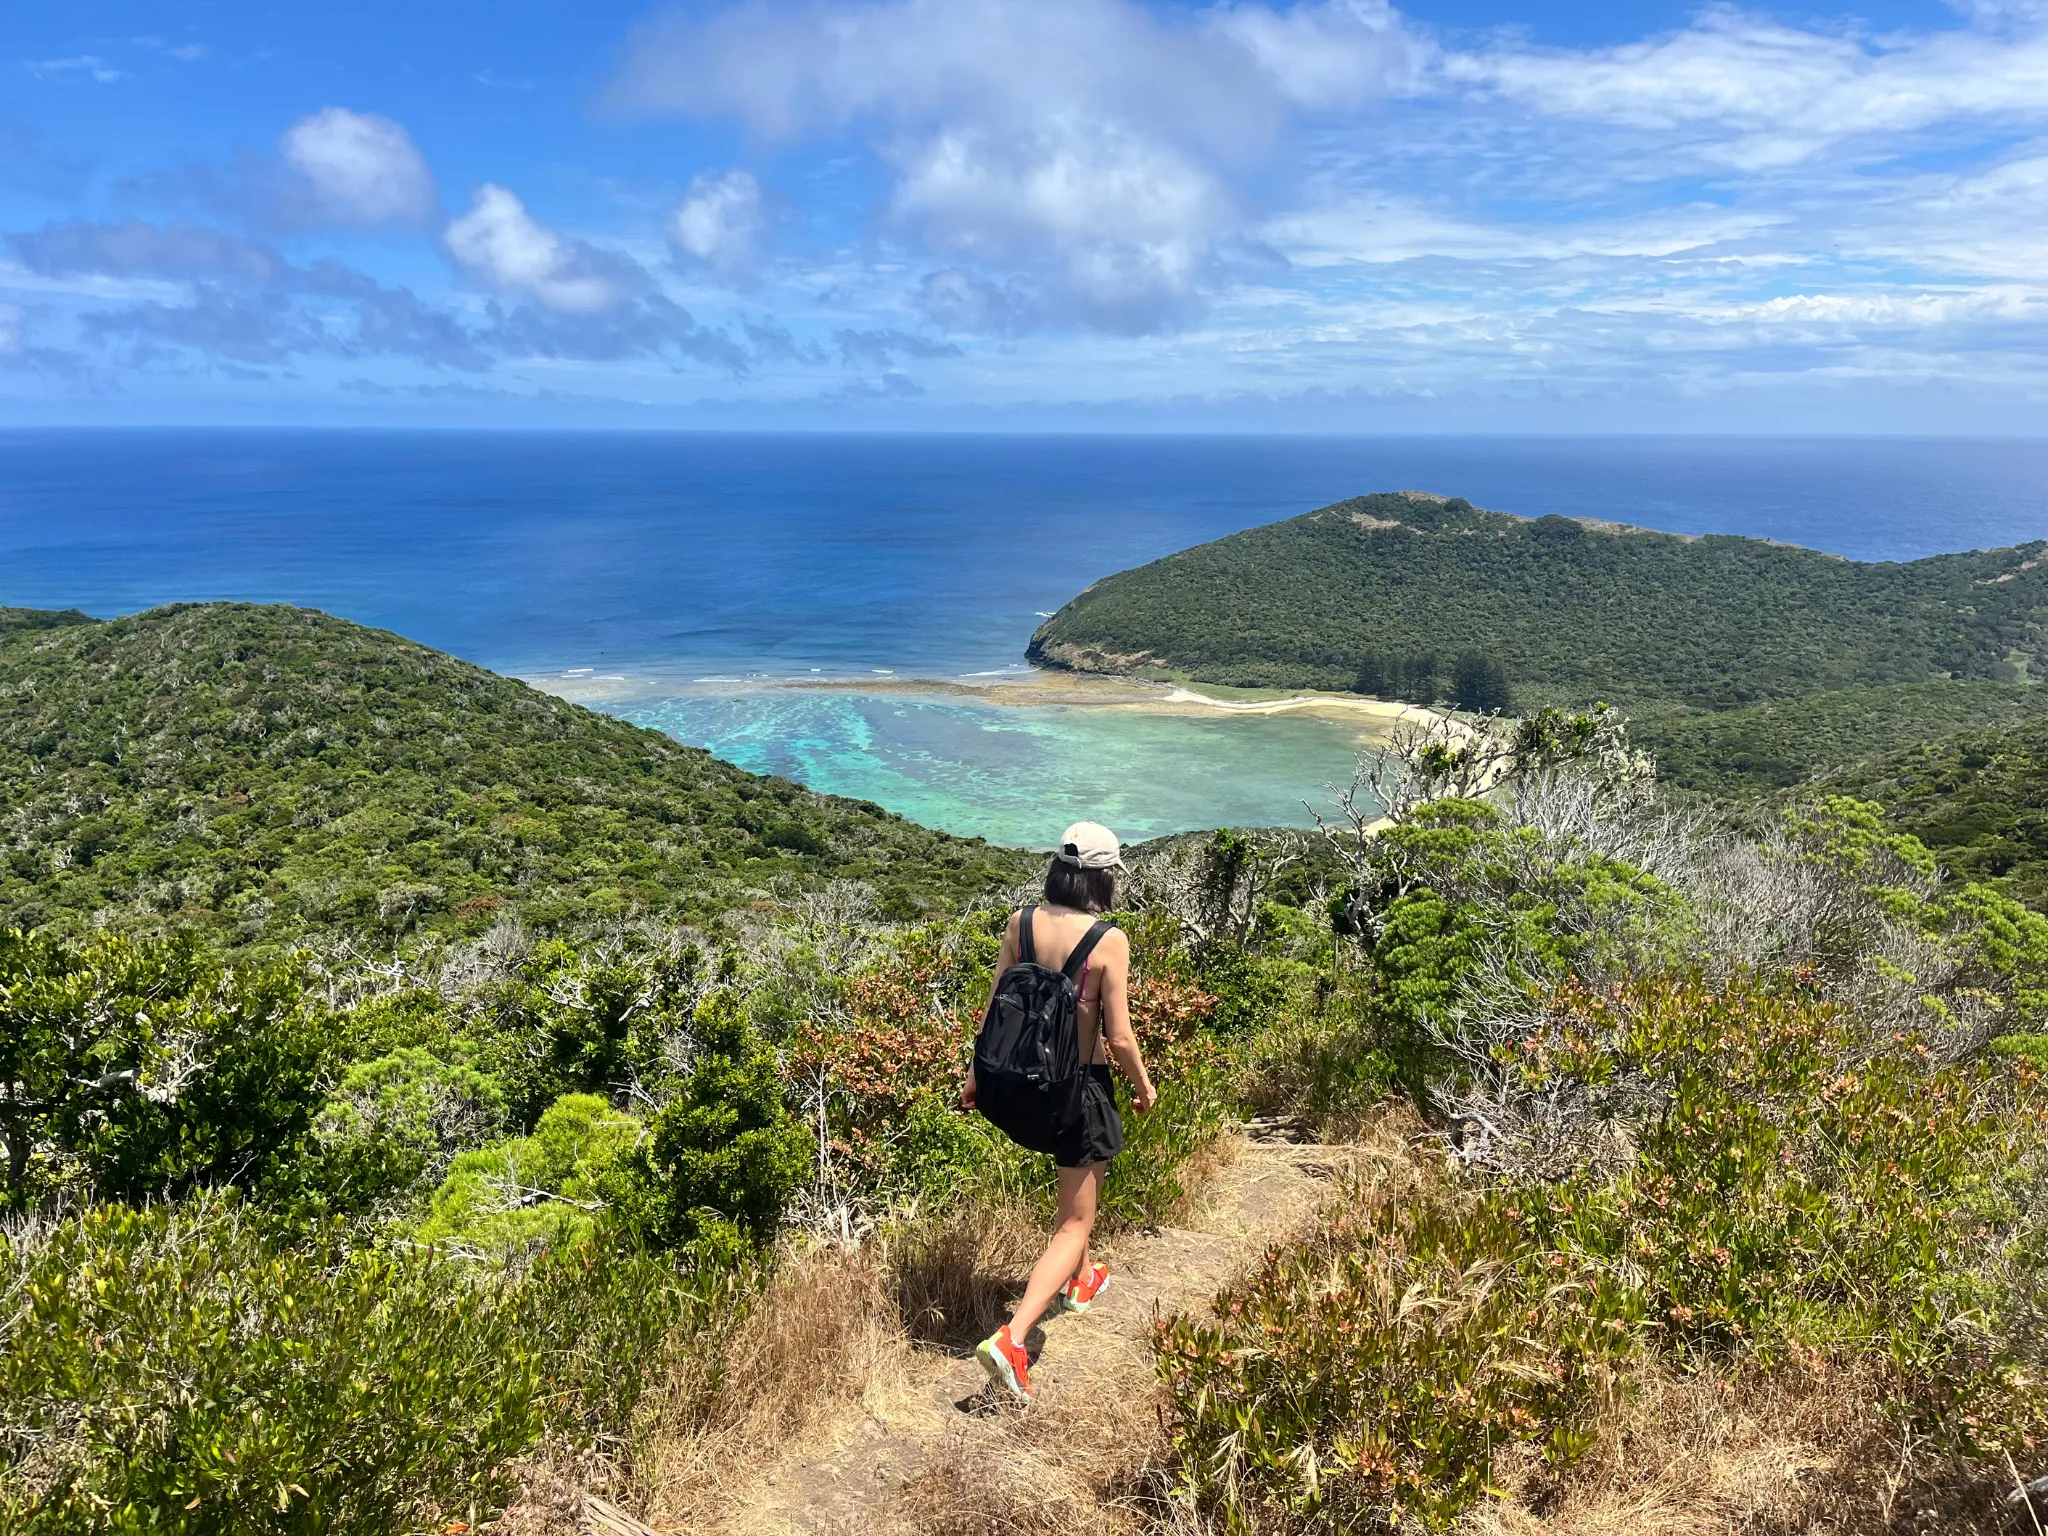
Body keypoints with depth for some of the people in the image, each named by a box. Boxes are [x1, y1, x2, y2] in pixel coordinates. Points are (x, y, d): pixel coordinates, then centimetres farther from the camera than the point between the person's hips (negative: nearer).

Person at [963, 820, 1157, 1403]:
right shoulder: (1108, 940, -20)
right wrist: (1144, 1087, 3)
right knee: (1075, 1222, 7)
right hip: (1080, 1086, -6)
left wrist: (975, 1072, 13)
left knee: (1079, 1174, 33)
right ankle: (1011, 1337, -8)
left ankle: (1079, 1279, 52)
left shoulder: (1020, 923, -7)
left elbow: (994, 1007, 0)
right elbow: (1119, 1038, -16)